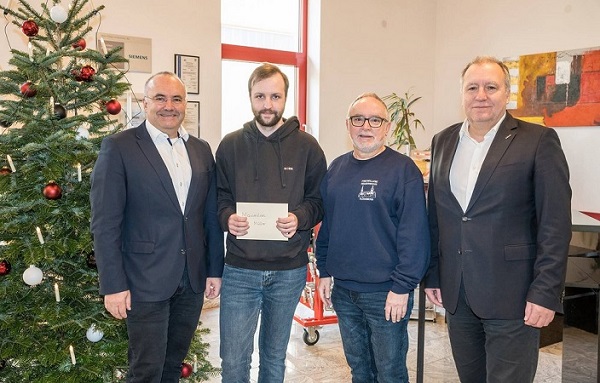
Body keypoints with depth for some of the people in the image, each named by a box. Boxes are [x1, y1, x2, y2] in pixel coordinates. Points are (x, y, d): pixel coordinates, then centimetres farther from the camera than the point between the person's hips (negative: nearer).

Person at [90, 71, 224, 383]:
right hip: (146, 281, -5)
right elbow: (105, 223, -10)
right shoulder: (119, 147, -7)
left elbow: (210, 215, 10)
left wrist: (215, 269, 8)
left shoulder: (201, 149, 8)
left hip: (192, 279, 5)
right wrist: (113, 285, -12)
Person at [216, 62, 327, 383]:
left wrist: (299, 218, -18)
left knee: (275, 356, 19)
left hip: (289, 271, 0)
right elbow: (219, 197, 6)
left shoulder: (306, 146, -1)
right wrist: (227, 217, -15)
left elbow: (319, 200, 1)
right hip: (240, 270, 0)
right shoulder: (230, 145, 2)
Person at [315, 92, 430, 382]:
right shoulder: (336, 168, 8)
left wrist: (403, 286, -17)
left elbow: (414, 233, -15)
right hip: (342, 289, 5)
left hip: (385, 293, -5)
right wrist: (324, 271, 10)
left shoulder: (403, 169, -11)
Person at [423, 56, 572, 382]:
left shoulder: (538, 141, -6)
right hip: (456, 294, 5)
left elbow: (555, 224, -8)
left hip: (511, 296, -4)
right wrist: (432, 275, 10)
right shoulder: (443, 142, 9)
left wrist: (545, 293, -12)